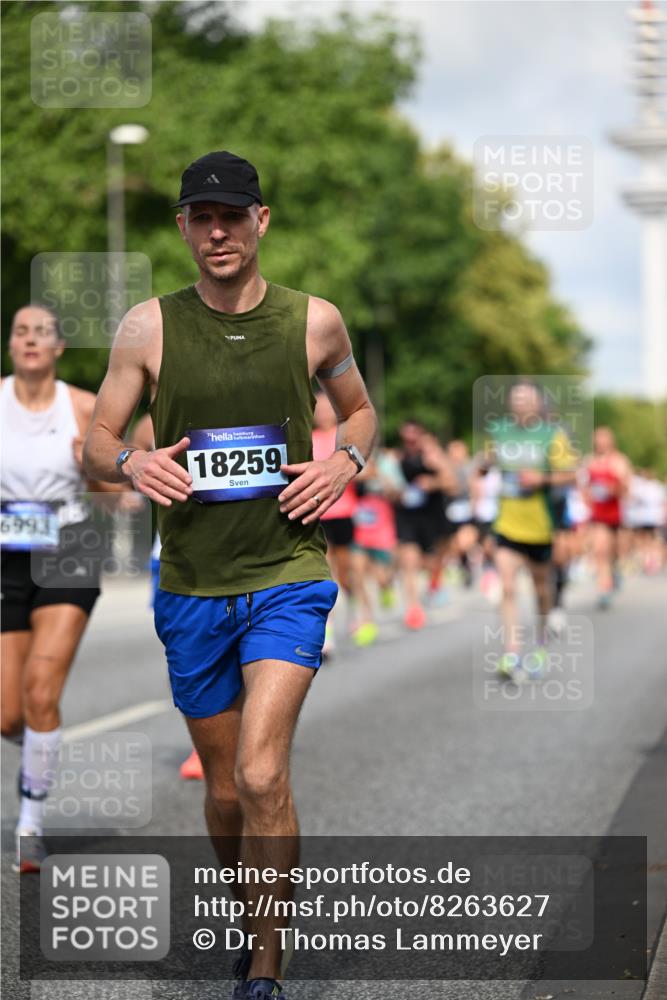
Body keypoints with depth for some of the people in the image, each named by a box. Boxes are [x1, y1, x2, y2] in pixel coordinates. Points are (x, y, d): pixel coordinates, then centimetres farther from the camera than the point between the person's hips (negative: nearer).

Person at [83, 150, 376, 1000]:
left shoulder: (314, 320, 1)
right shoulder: (148, 327, 0)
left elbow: (360, 410, 18)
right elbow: (96, 443, 5)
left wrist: (346, 461, -4)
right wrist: (132, 463, -18)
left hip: (287, 576, -2)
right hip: (191, 586, 2)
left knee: (260, 774, -19)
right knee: (224, 786, 12)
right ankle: (253, 918, 38)